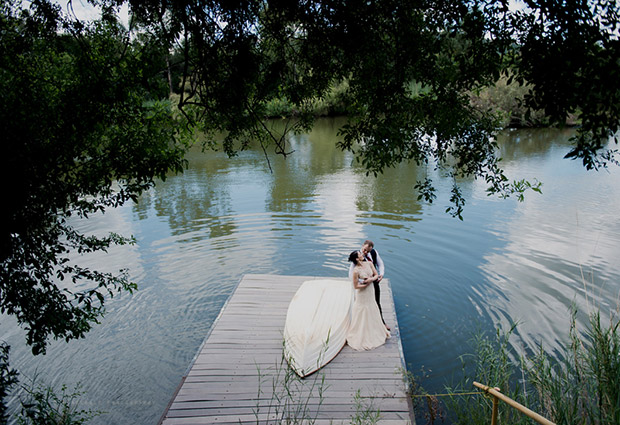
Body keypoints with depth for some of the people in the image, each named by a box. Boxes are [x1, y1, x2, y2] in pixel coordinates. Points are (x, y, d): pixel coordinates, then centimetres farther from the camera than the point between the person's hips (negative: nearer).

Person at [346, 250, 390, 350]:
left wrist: (371, 279, -19)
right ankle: (361, 336, 28)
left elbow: (376, 275, 1)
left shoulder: (369, 263, -9)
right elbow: (356, 286, -18)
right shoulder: (356, 271, -25)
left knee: (372, 313, 21)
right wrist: (367, 283, -16)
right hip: (362, 294, -6)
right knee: (362, 315, 9)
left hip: (371, 291, 6)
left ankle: (373, 332, 42)